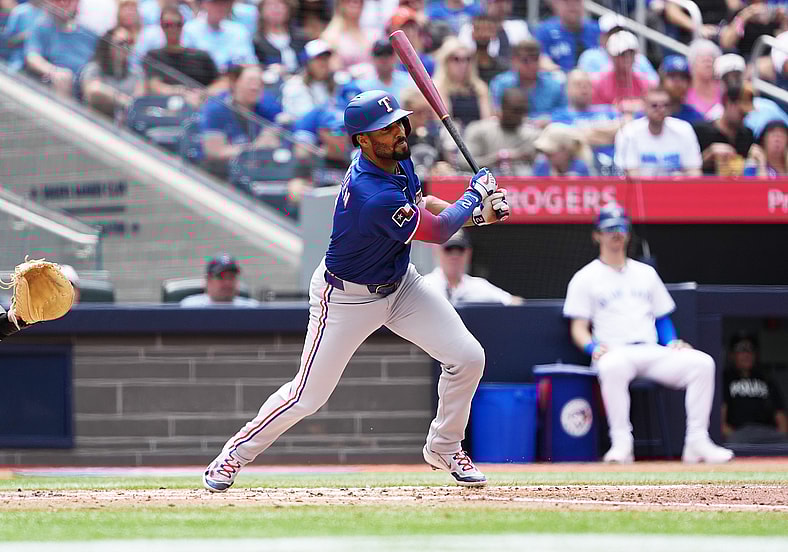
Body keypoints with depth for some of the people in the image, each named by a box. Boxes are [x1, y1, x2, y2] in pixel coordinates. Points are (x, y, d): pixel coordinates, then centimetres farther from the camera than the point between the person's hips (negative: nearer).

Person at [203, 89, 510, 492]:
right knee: (308, 395, 0)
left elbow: (419, 202, 12)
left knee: (468, 357, -3)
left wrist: (476, 212, -3)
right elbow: (436, 231, -24)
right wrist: (474, 196, -7)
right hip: (348, 299, -8)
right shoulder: (375, 198, -37)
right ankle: (237, 452, 24)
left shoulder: (398, 158, -9)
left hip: (399, 284, 8)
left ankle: (444, 447, 19)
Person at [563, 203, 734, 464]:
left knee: (702, 362, -22)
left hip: (653, 353, 4)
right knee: (612, 367, -43)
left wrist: (673, 343, 3)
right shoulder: (585, 278, 11)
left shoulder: (646, 273, 23)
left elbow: (662, 318, 25)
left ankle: (696, 442, -22)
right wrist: (594, 348, -18)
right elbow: (578, 328, 4)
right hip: (615, 352, -4)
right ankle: (621, 443, -38)